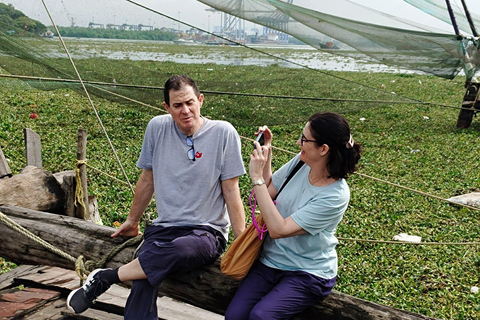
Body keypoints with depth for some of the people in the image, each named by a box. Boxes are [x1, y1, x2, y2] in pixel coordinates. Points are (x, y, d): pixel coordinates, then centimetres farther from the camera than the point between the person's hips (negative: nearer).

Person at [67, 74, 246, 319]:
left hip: (208, 231, -2)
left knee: (181, 249, -37)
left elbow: (231, 191, -2)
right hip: (165, 226, 3)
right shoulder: (157, 127, 3)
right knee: (142, 285, -27)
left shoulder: (223, 133, -6)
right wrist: (132, 221, 24)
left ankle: (104, 278, -18)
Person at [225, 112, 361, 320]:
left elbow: (278, 229, -27)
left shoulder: (336, 196, -23)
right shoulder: (301, 162, -5)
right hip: (270, 261, 5)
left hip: (308, 273, -5)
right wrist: (266, 151, -2)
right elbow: (268, 192, 8)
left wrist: (257, 177, -26)